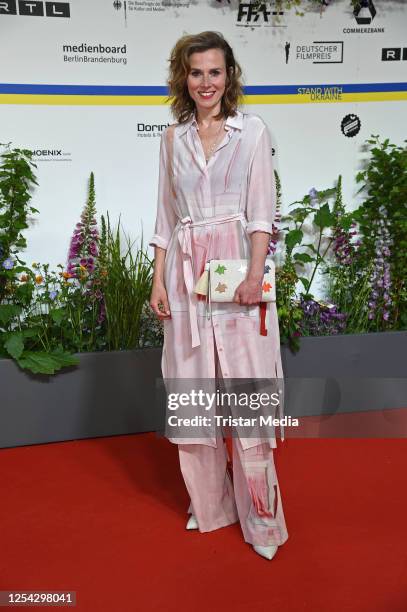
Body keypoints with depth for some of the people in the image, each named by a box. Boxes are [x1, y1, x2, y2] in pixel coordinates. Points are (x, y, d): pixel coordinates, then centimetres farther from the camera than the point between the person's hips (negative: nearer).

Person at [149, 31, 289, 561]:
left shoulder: (252, 130, 4)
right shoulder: (173, 138, 13)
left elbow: (262, 210, -3)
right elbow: (166, 216, 13)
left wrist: (255, 274, -16)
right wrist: (159, 279, 5)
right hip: (185, 274, 4)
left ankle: (261, 516, 13)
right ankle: (209, 502, 26)